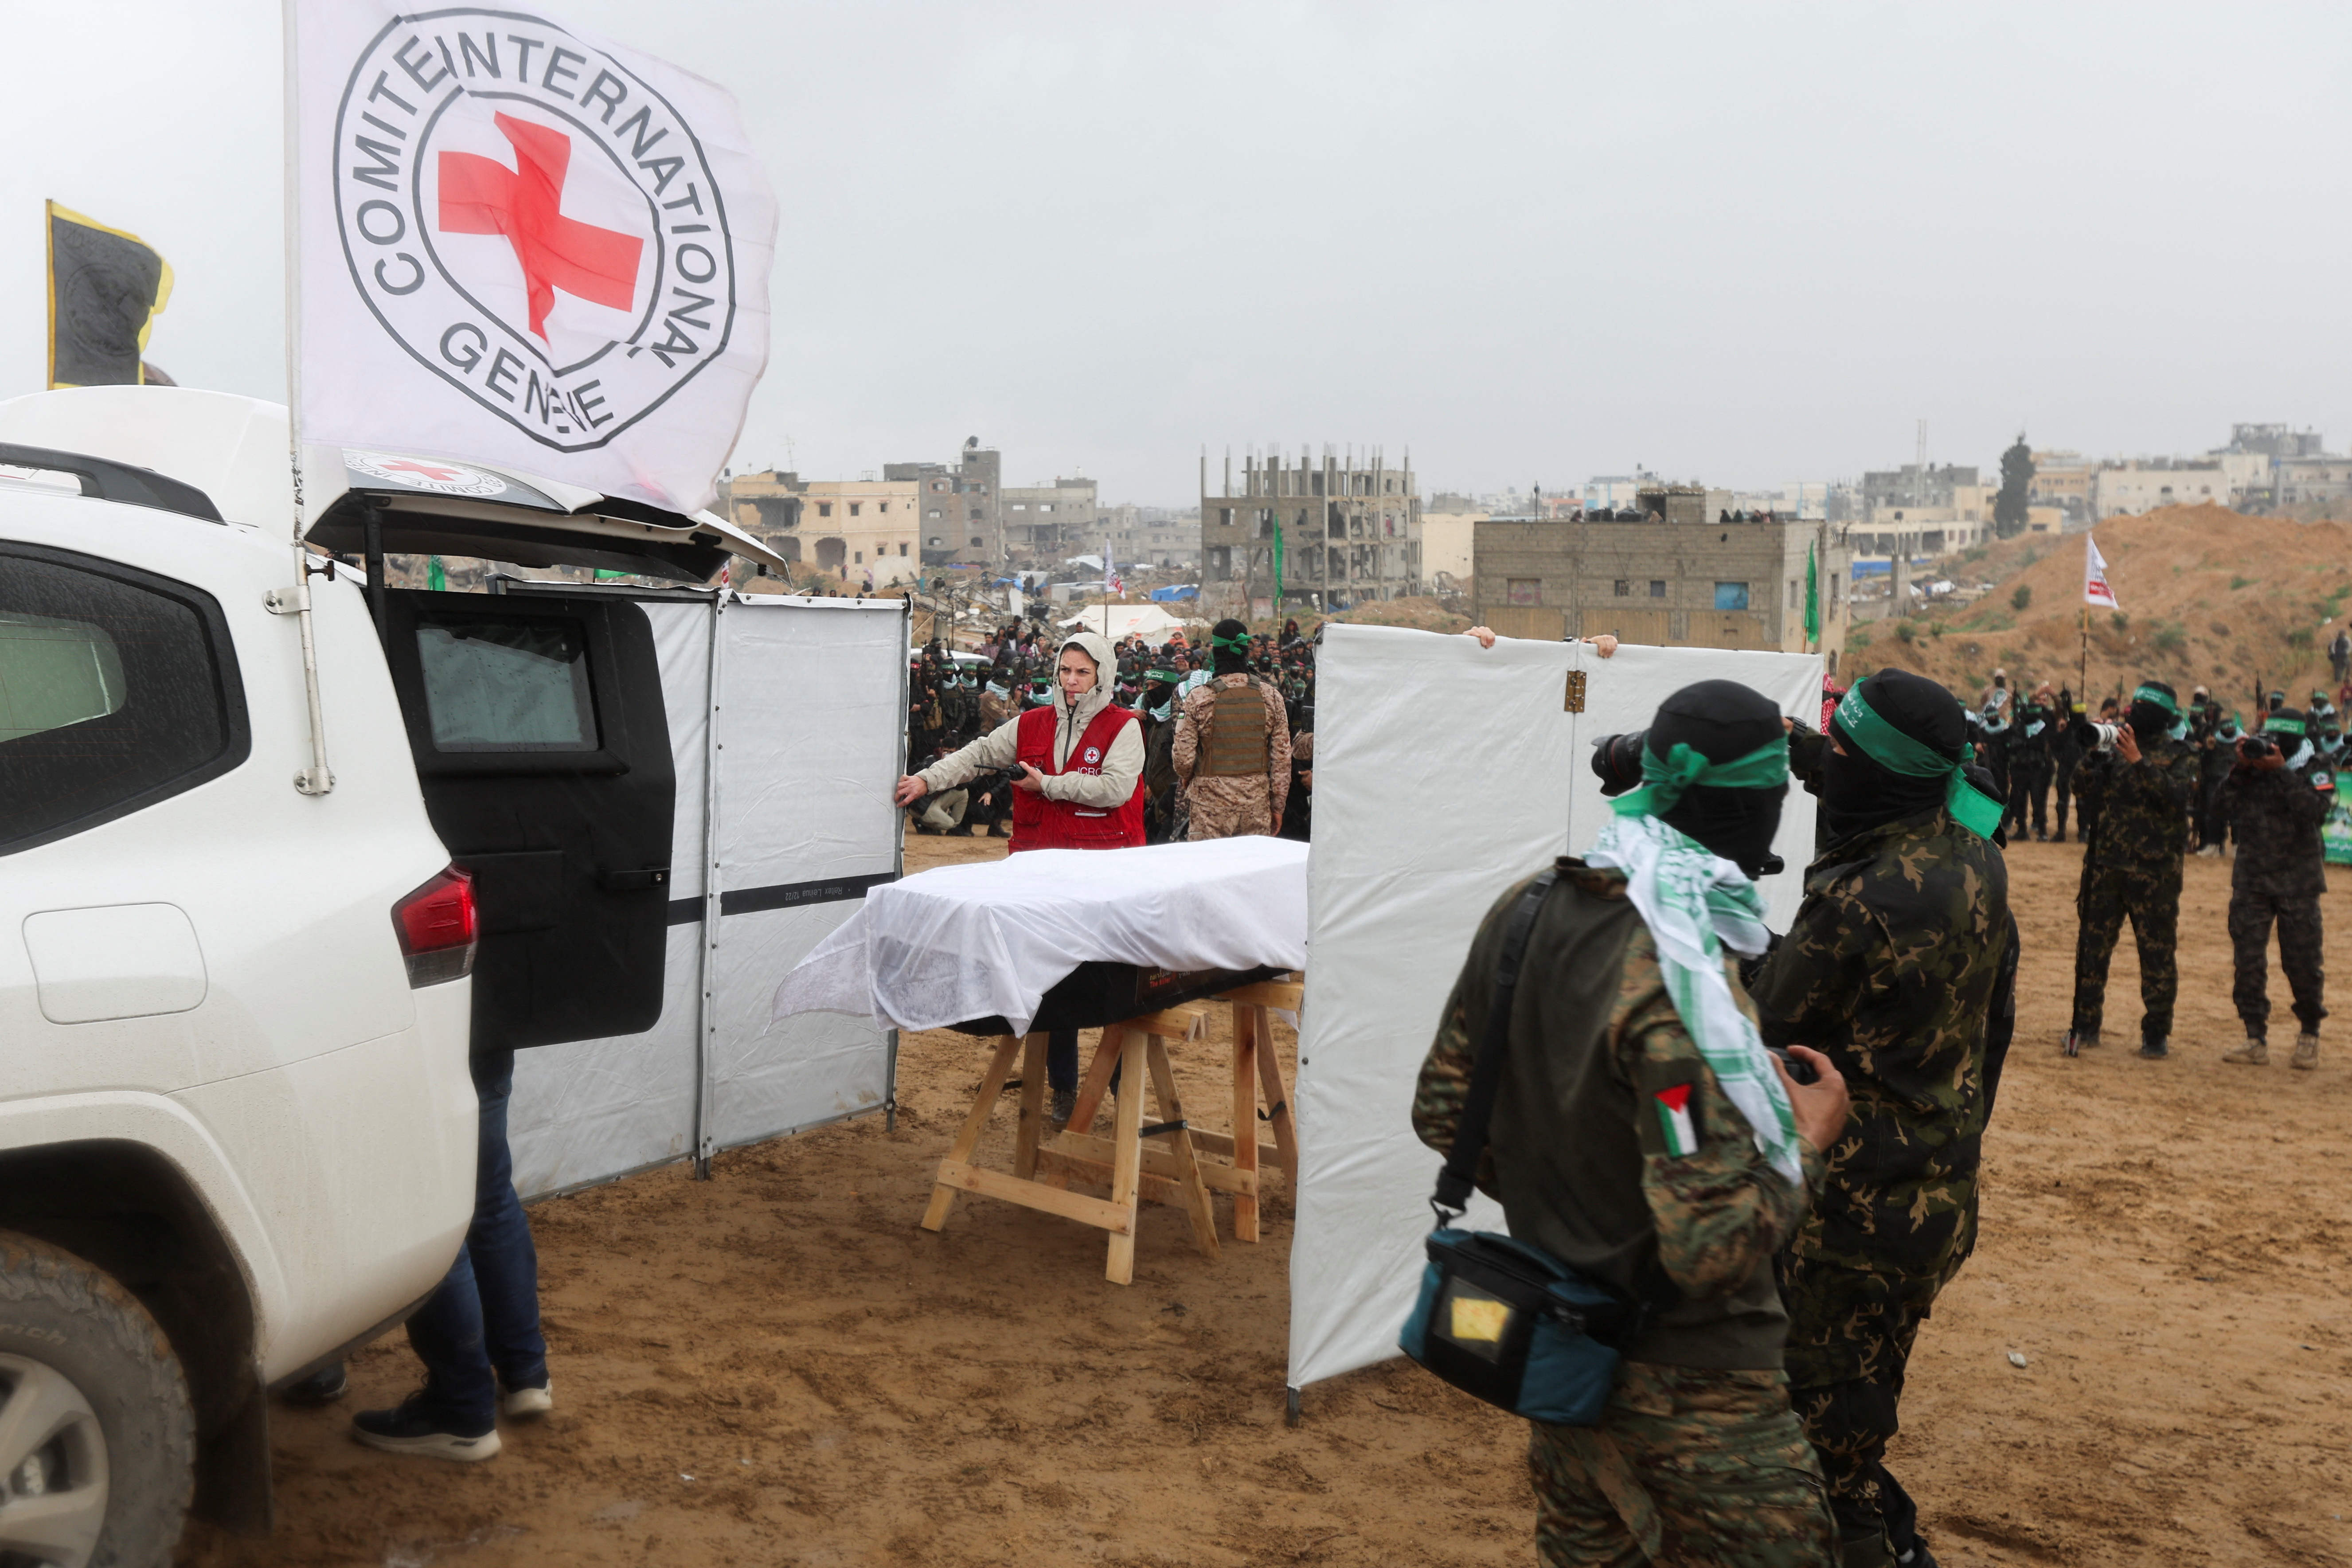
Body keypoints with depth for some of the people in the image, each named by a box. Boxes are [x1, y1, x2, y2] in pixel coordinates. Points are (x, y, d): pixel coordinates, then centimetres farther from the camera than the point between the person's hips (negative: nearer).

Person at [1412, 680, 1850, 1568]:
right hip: (1684, 1391, -8)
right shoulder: (1680, 980, -28)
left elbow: (1443, 1111, 6)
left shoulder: (1525, 913, -4)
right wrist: (1808, 1142, -13)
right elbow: (1717, 1247, -29)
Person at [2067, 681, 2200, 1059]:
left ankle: (2156, 1034, 12)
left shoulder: (2180, 757, -1)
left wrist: (2138, 761, -23)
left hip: (2154, 869, -4)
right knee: (2093, 943, 6)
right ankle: (2086, 1024, 15)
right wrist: (2095, 752, -9)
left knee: (2157, 950, 2)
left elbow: (2174, 795, -19)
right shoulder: (2118, 750, 10)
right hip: (2107, 862, 4)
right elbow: (2086, 790, 4)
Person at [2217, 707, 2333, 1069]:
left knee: (2302, 962, 1)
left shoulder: (2314, 769, -3)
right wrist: (2241, 769, -13)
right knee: (2248, 961, 1)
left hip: (2297, 883, -3)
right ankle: (2256, 1041, 9)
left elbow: (2315, 812, -20)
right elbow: (2226, 807, -3)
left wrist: (2281, 772, -22)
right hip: (2251, 879, 3)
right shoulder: (2254, 764, 4)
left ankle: (2309, 1035, 22)